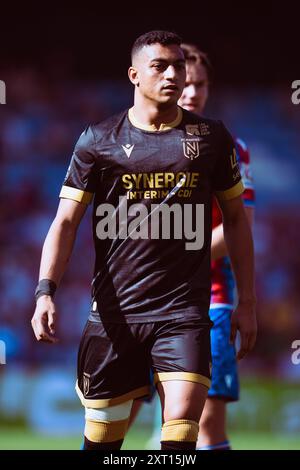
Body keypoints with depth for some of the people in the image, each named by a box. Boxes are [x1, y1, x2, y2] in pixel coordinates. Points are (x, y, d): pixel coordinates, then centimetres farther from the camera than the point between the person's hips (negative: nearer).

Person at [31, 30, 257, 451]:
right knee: (101, 439, 5)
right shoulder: (99, 140, 4)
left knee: (182, 424, -18)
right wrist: (45, 292, -13)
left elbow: (236, 218, 16)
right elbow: (66, 220, 1)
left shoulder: (211, 137, 8)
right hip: (114, 311, 0)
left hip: (184, 311, 0)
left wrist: (247, 303, 13)